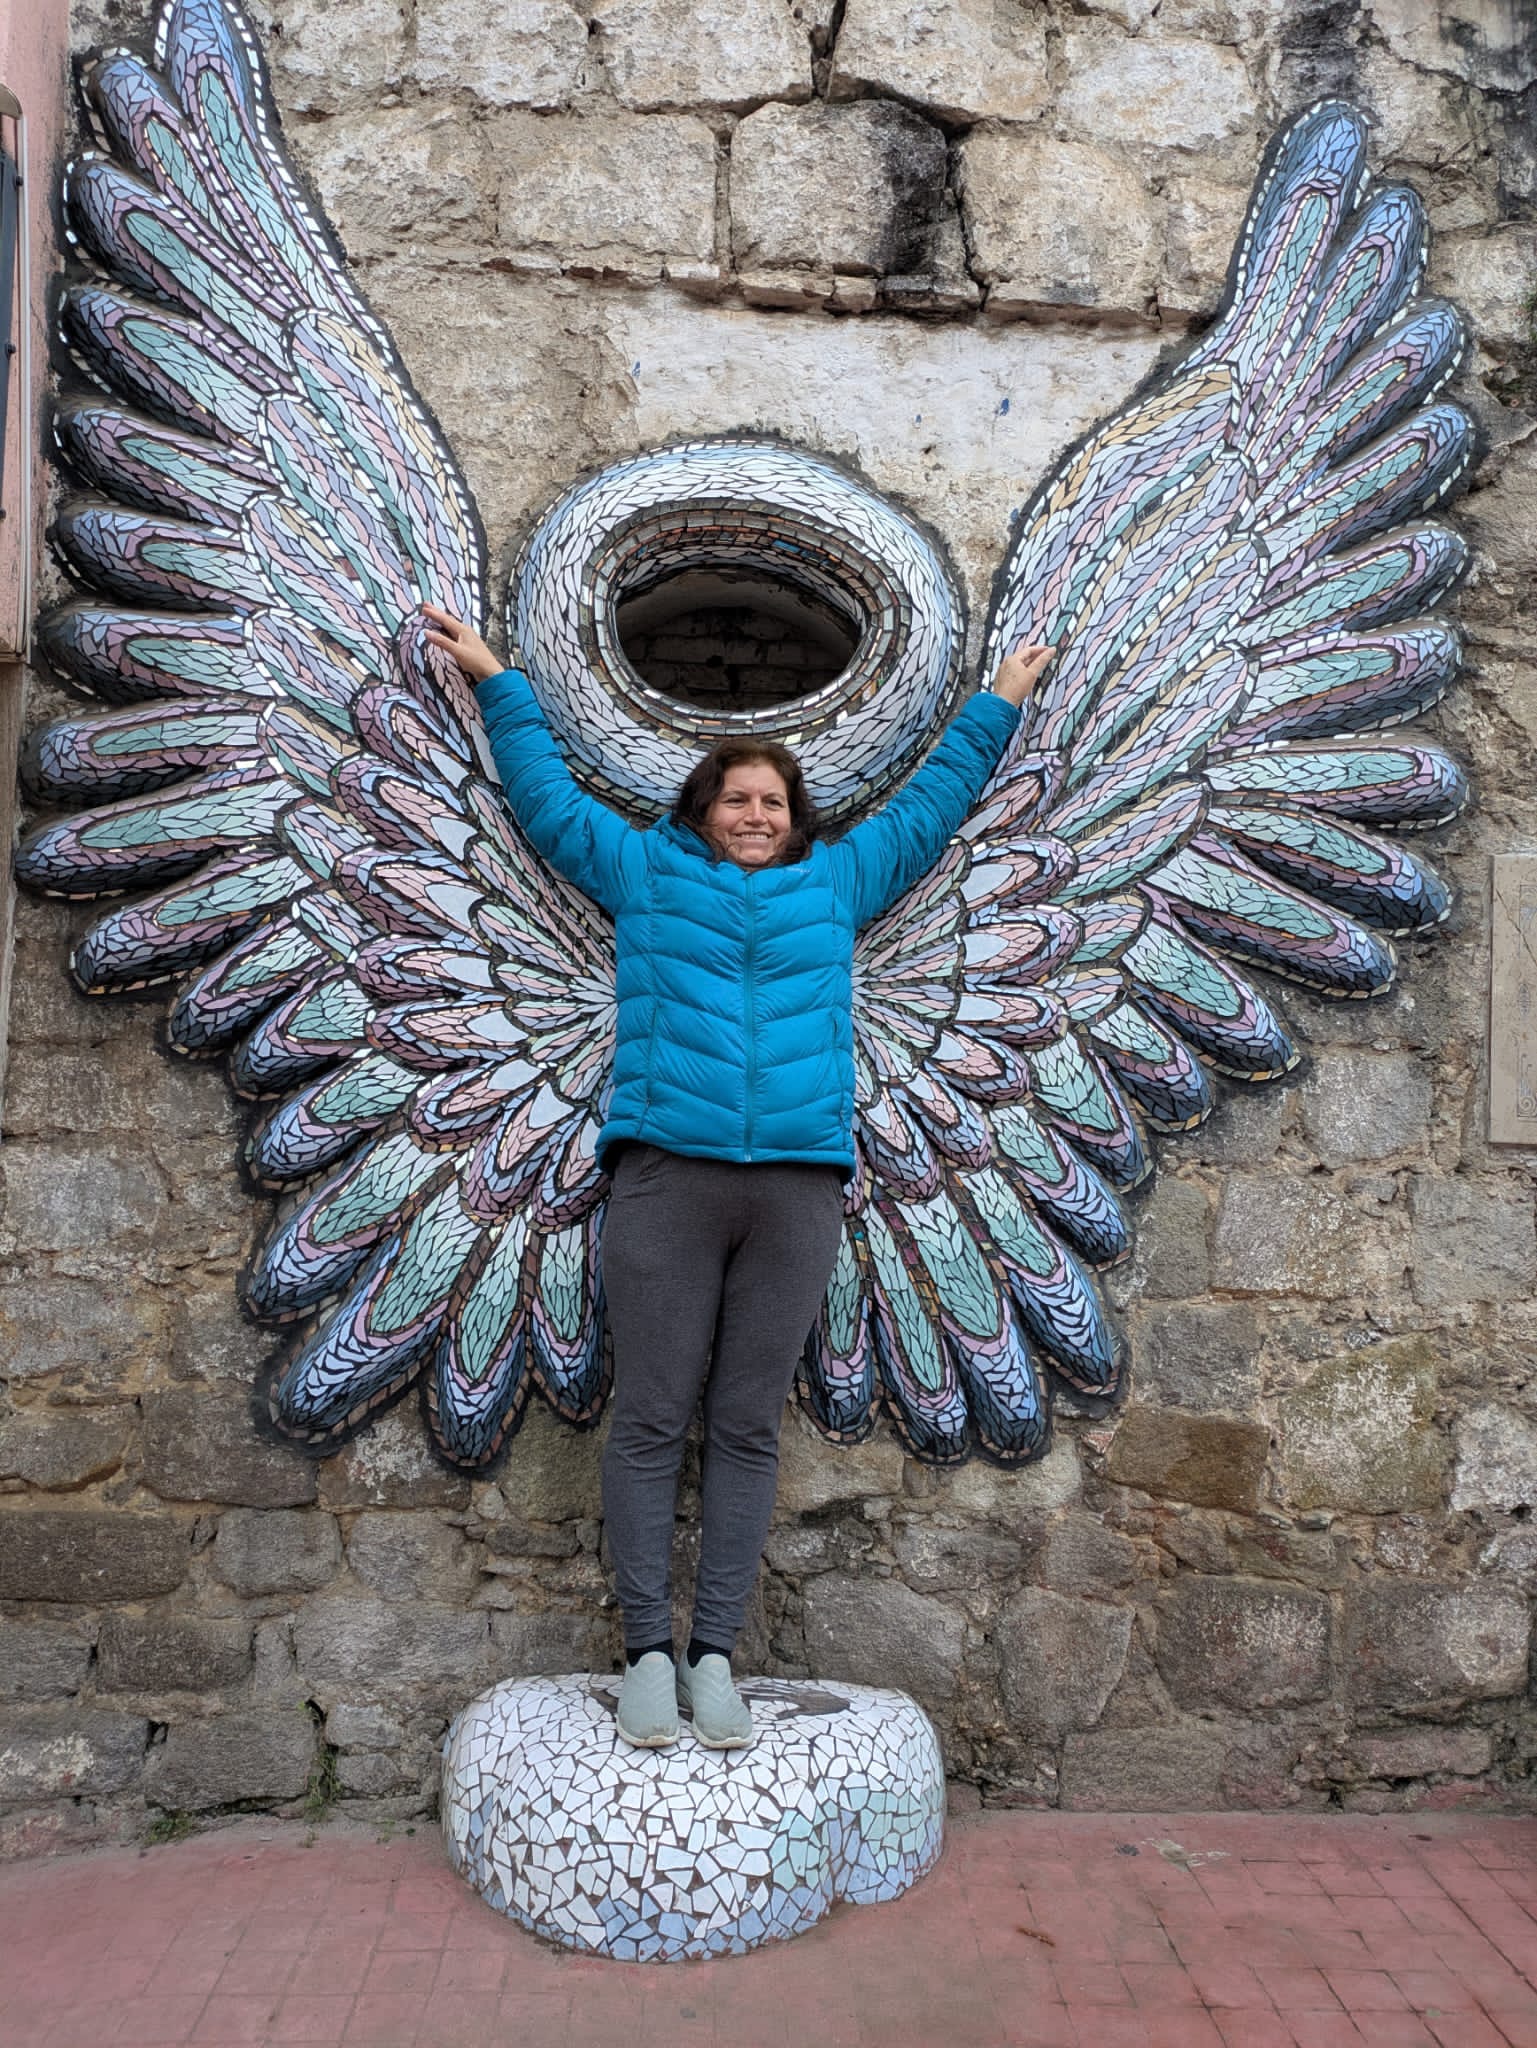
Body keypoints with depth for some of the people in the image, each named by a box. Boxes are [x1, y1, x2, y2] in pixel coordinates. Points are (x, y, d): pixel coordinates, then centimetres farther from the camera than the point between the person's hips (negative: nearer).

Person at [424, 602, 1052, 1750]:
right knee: (651, 1419, -2)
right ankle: (648, 1653, 6)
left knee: (748, 1426, 2)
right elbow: (548, 795, 29)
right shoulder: (646, 872, 20)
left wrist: (998, 707, 43)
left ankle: (716, 1656, 8)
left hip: (797, 1185, 1)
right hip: (666, 1175, -1)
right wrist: (498, 684, 35)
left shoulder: (838, 882, 24)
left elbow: (929, 806, 35)